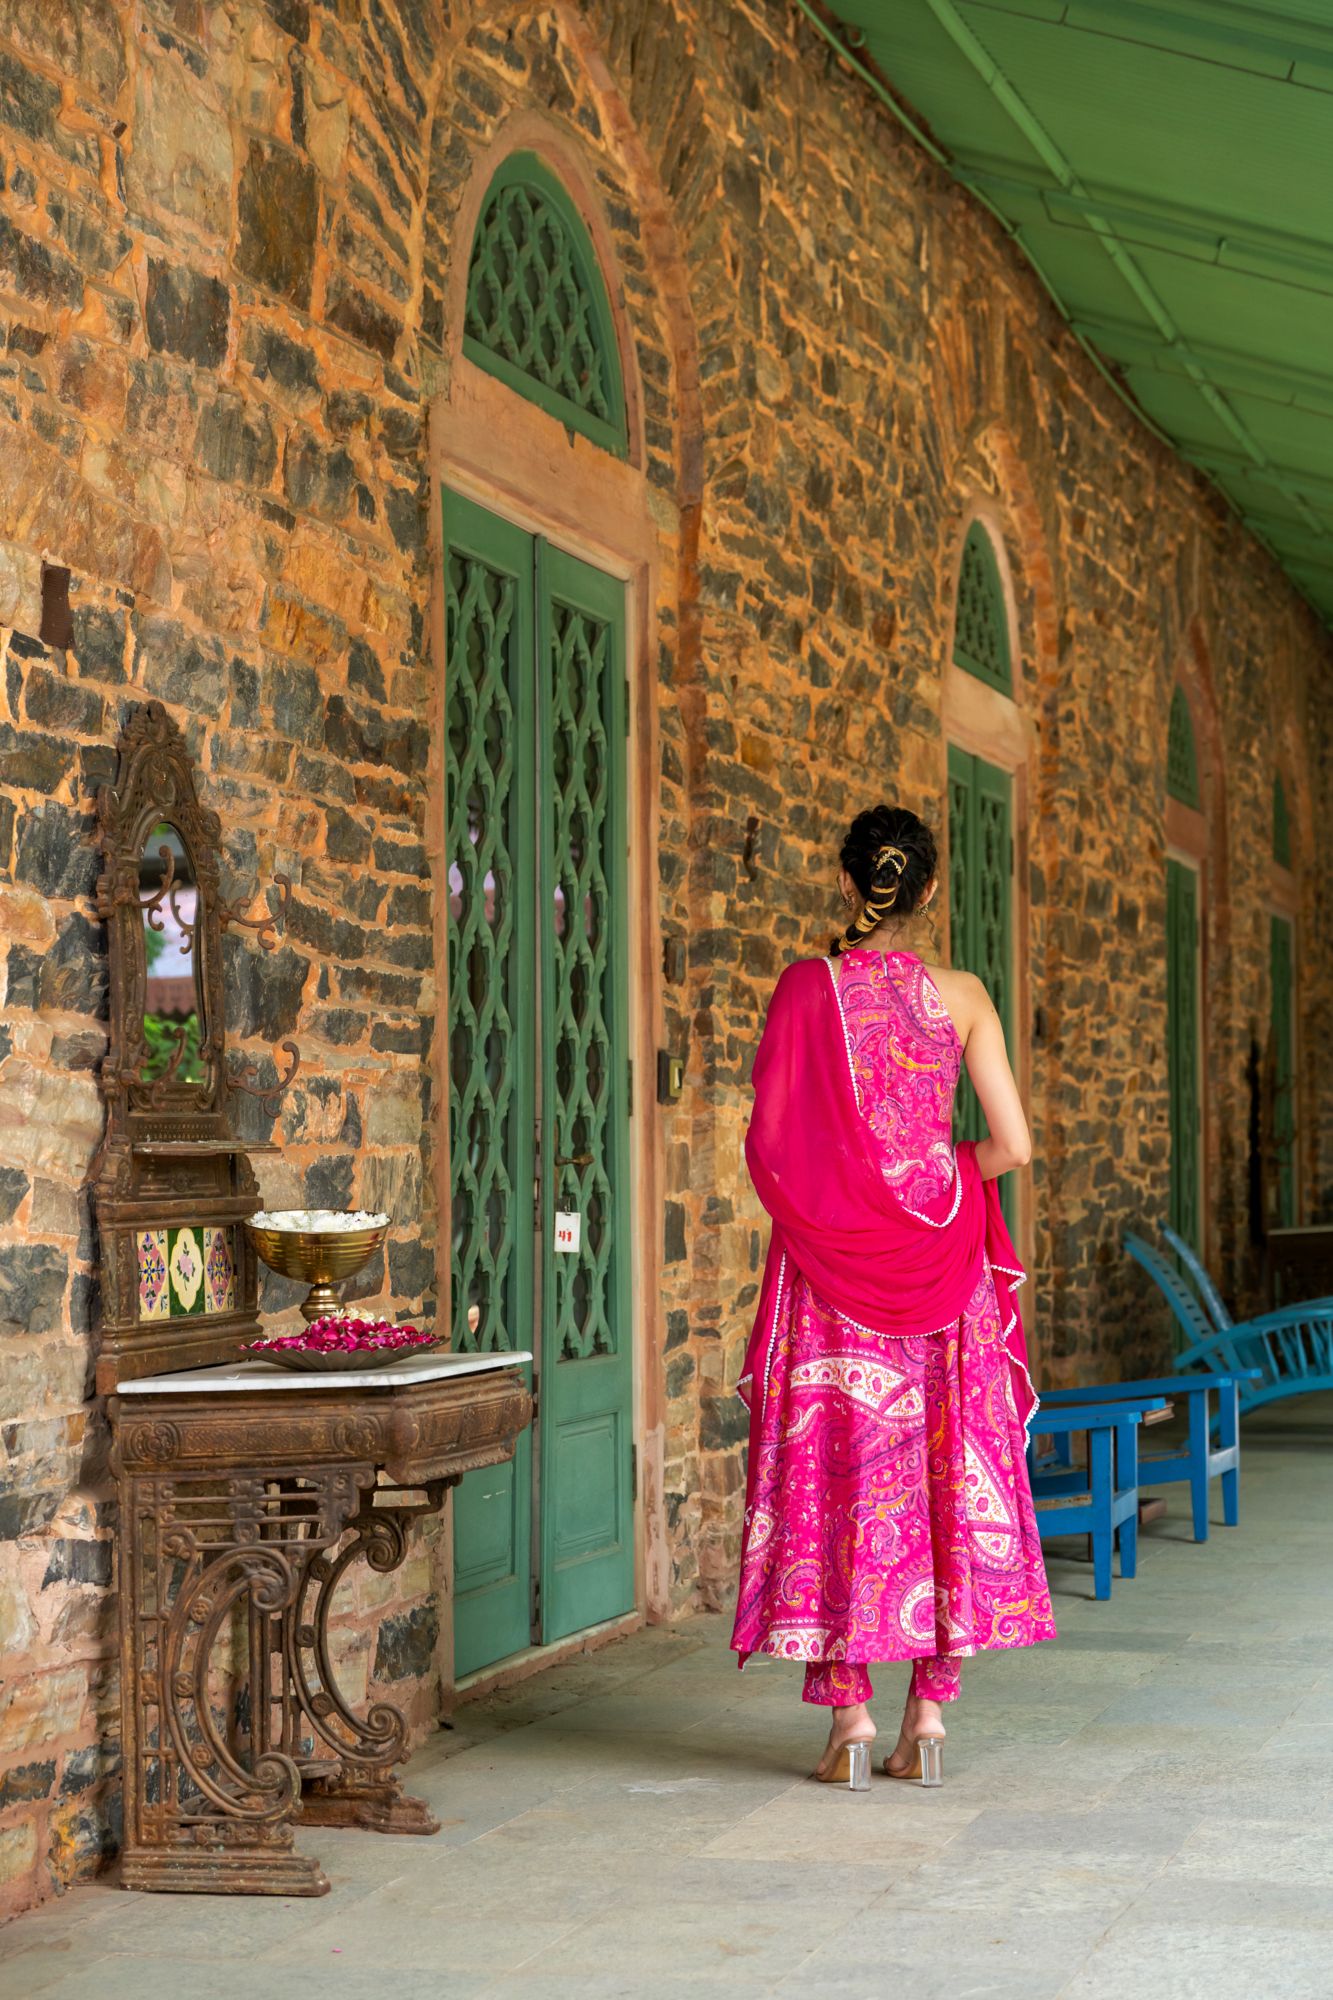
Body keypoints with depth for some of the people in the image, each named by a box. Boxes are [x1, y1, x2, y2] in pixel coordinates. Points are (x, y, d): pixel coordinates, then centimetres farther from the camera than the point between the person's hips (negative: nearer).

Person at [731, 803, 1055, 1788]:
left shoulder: (807, 987, -4)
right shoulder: (962, 996, -1)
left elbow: (768, 1141, -6)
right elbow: (1013, 1145, -4)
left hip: (831, 1265, -1)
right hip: (940, 1264, 1)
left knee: (836, 1464, 3)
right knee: (946, 1464, 7)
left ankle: (851, 1716, 2)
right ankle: (931, 1711, 8)